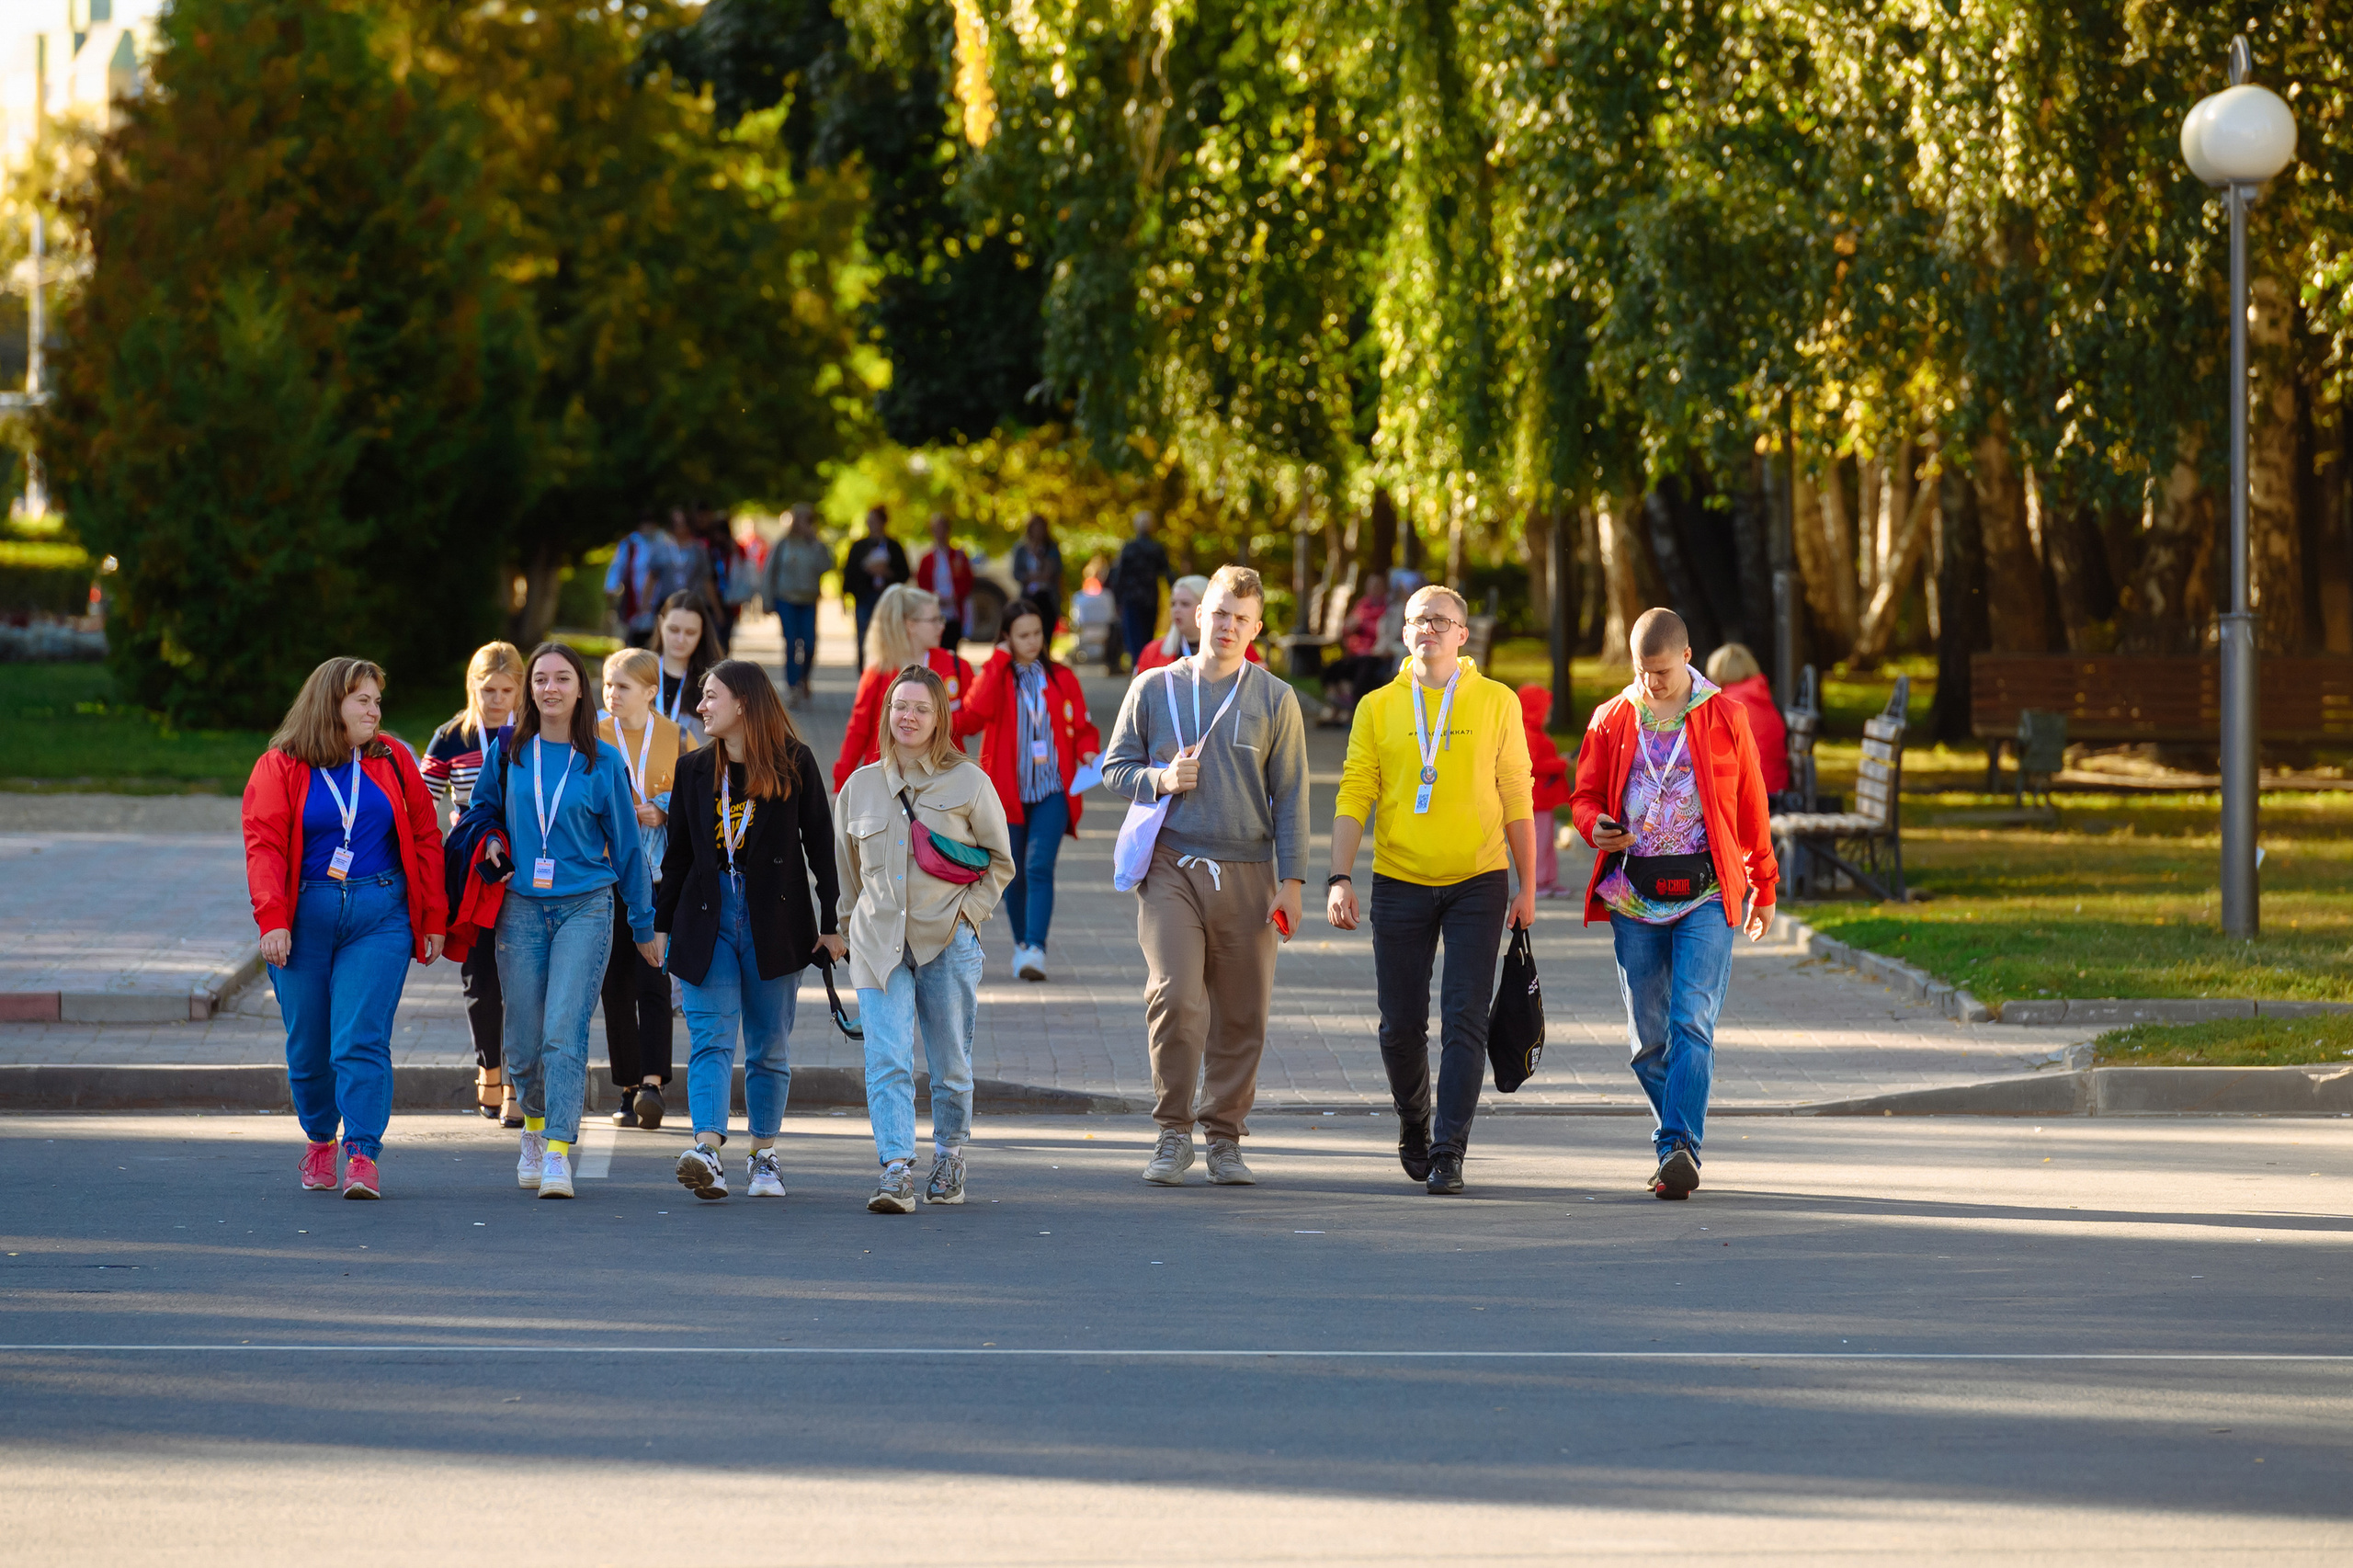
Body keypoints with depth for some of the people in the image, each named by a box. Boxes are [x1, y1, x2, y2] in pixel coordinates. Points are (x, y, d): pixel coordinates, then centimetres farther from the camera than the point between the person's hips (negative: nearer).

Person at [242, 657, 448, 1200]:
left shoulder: (392, 761, 8)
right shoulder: (280, 767, 2)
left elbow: (425, 839, 10)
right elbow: (264, 845, -5)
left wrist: (433, 919, 6)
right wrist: (272, 920, -16)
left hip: (380, 916, 0)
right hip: (306, 919, 0)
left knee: (361, 1041, -12)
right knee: (308, 1045, 7)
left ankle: (363, 1155, -13)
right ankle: (320, 1139, 29)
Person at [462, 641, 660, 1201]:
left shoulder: (602, 761, 2)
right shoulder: (509, 752, 7)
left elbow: (626, 843, 7)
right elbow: (480, 810, 23)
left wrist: (644, 924, 11)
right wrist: (490, 842, 1)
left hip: (585, 907, -2)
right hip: (522, 907, 2)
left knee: (565, 1033, -16)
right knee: (524, 1043, 4)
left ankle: (558, 1154, -19)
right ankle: (535, 1127, 32)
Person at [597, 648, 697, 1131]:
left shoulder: (678, 740, 5)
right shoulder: (592, 739, 7)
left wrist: (663, 814, -9)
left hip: (660, 877, -2)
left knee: (653, 979, -13)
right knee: (616, 984, 2)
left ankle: (652, 1085, -21)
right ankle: (628, 1090, 9)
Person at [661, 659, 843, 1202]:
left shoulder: (794, 765, 0)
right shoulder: (695, 770, 9)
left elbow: (820, 844, 1)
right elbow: (679, 852, 13)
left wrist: (832, 922, -3)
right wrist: (660, 923, 10)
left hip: (775, 922, -1)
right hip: (708, 917, 1)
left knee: (769, 1045, 7)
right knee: (711, 1037, -12)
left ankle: (764, 1156, 18)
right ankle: (708, 1150, -26)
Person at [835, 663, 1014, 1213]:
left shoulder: (968, 782, 1)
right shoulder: (860, 786, 8)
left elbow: (1000, 861, 8)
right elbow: (847, 868, 20)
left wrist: (968, 913, -2)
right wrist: (854, 922, 14)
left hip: (948, 941, -1)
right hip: (880, 945, 1)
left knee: (951, 1065, 8)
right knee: (887, 1061, -14)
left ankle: (949, 1161, 28)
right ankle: (897, 1173, -21)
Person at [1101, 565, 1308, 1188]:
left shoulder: (1274, 700, 6)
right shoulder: (1154, 688, 7)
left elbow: (1290, 797, 6)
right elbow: (1115, 767, 14)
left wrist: (1291, 880, 0)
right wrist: (1160, 779, -8)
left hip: (1246, 873, 1)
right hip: (1171, 869, -1)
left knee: (1241, 1014, 2)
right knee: (1176, 998, -15)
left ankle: (1225, 1137, 14)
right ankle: (1173, 1132, -3)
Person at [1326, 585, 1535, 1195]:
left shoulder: (1496, 703, 2)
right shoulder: (1378, 707, 4)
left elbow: (1515, 797, 4)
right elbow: (1354, 796, 2)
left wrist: (1526, 888, 3)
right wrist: (1340, 879, -9)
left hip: (1476, 882, -1)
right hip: (1400, 885, 1)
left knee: (1464, 1022, -9)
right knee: (1401, 1025, 6)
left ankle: (1449, 1154, -9)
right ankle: (1414, 1123, 32)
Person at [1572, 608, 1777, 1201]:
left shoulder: (1725, 719, 4)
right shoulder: (1611, 720, 9)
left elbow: (1752, 806, 12)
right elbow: (1585, 795, 15)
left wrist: (1763, 887, 17)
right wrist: (1596, 826, -9)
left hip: (1705, 891, -3)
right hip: (1634, 894, 3)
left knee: (1692, 1023, -15)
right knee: (1647, 1037, 4)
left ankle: (1679, 1149, -23)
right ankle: (1677, 1147, 16)